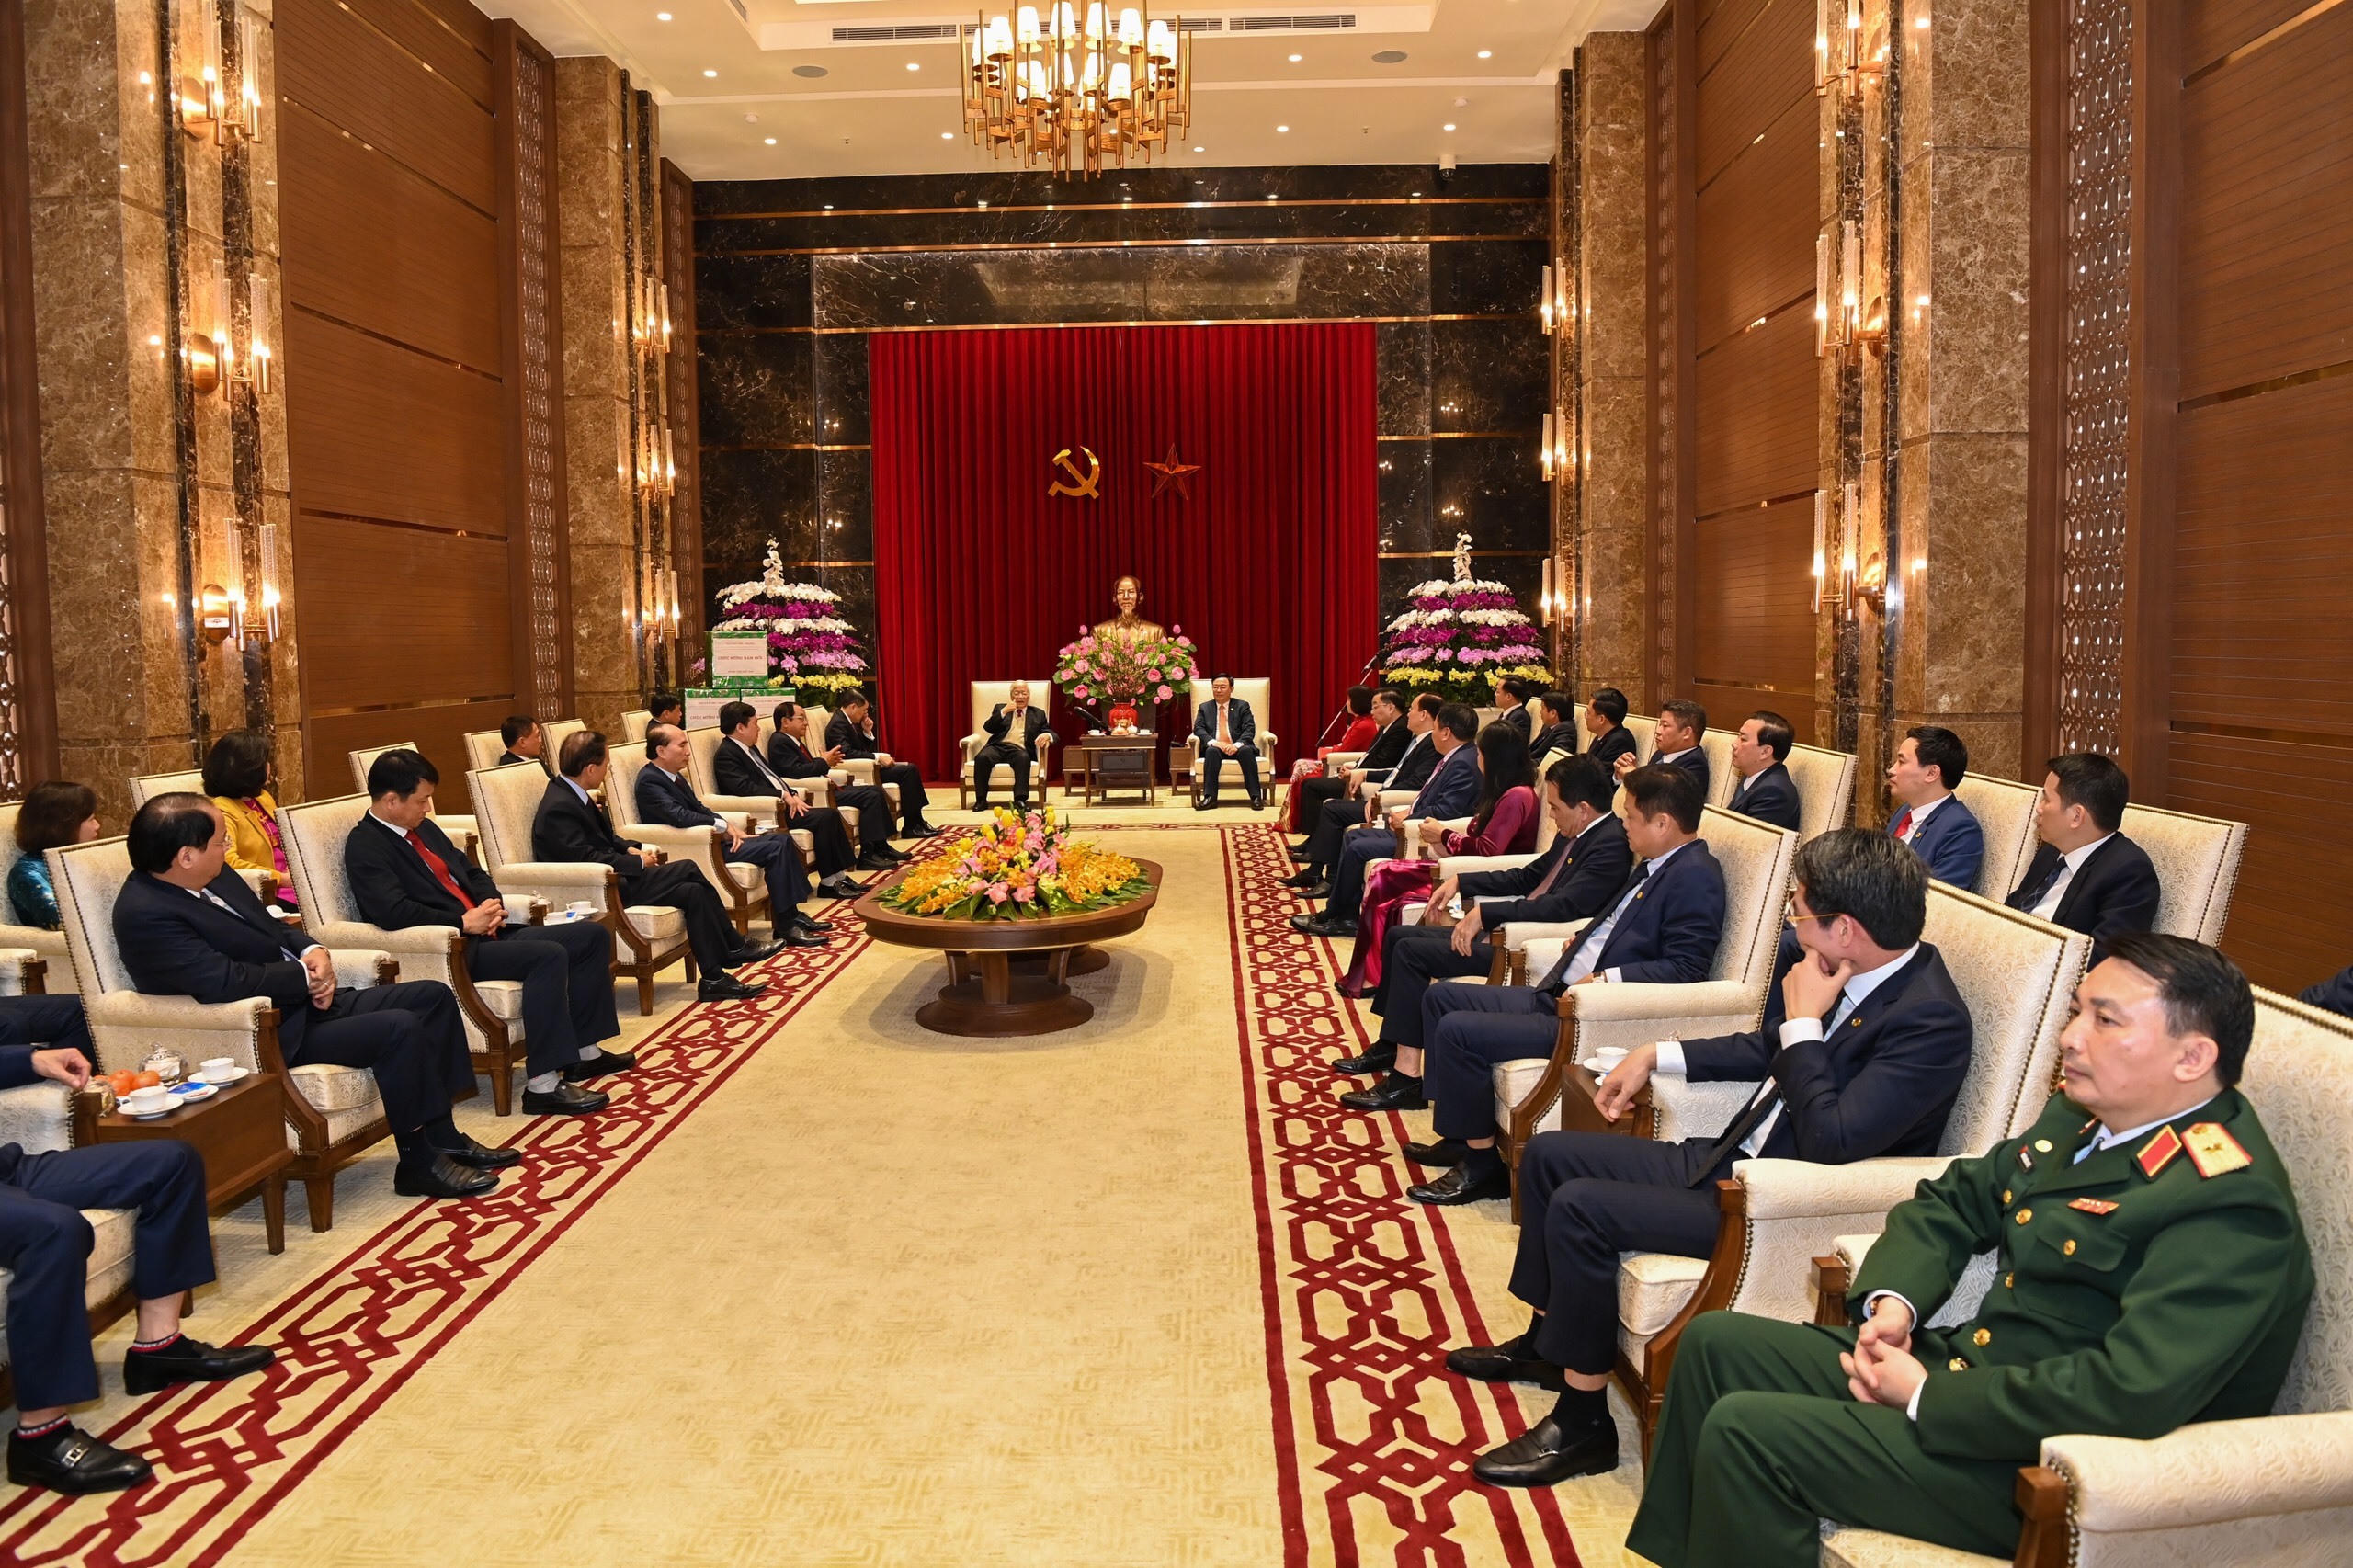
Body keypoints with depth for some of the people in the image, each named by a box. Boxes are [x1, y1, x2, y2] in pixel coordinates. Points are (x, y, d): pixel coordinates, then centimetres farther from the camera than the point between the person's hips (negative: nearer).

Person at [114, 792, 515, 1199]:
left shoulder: (213, 876, 6)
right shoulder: (146, 914, -21)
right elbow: (227, 981, -28)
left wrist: (312, 951, -2)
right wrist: (306, 976, -14)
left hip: (305, 999, 10)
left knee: (433, 996, 5)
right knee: (399, 1028, -25)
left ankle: (444, 1137, 8)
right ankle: (419, 1163, -11)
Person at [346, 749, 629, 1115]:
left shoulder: (424, 828, 18)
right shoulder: (365, 848, -10)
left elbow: (471, 872, 25)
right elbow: (393, 913, -23)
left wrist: (492, 903, 2)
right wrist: (464, 922, -19)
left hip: (484, 933, 10)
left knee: (593, 936, 5)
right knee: (549, 955, -31)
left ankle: (584, 1050, 11)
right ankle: (542, 1085, -31)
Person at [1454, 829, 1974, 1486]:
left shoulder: (1931, 1020, -24)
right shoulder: (1854, 973, 2)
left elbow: (1831, 1143, -30)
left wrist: (1803, 1024, -22)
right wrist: (1657, 1055, 17)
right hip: (1725, 1160, 10)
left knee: (1580, 1207, -23)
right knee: (1547, 1154, 10)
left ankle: (1583, 1424, -6)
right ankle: (1546, 1340, 27)